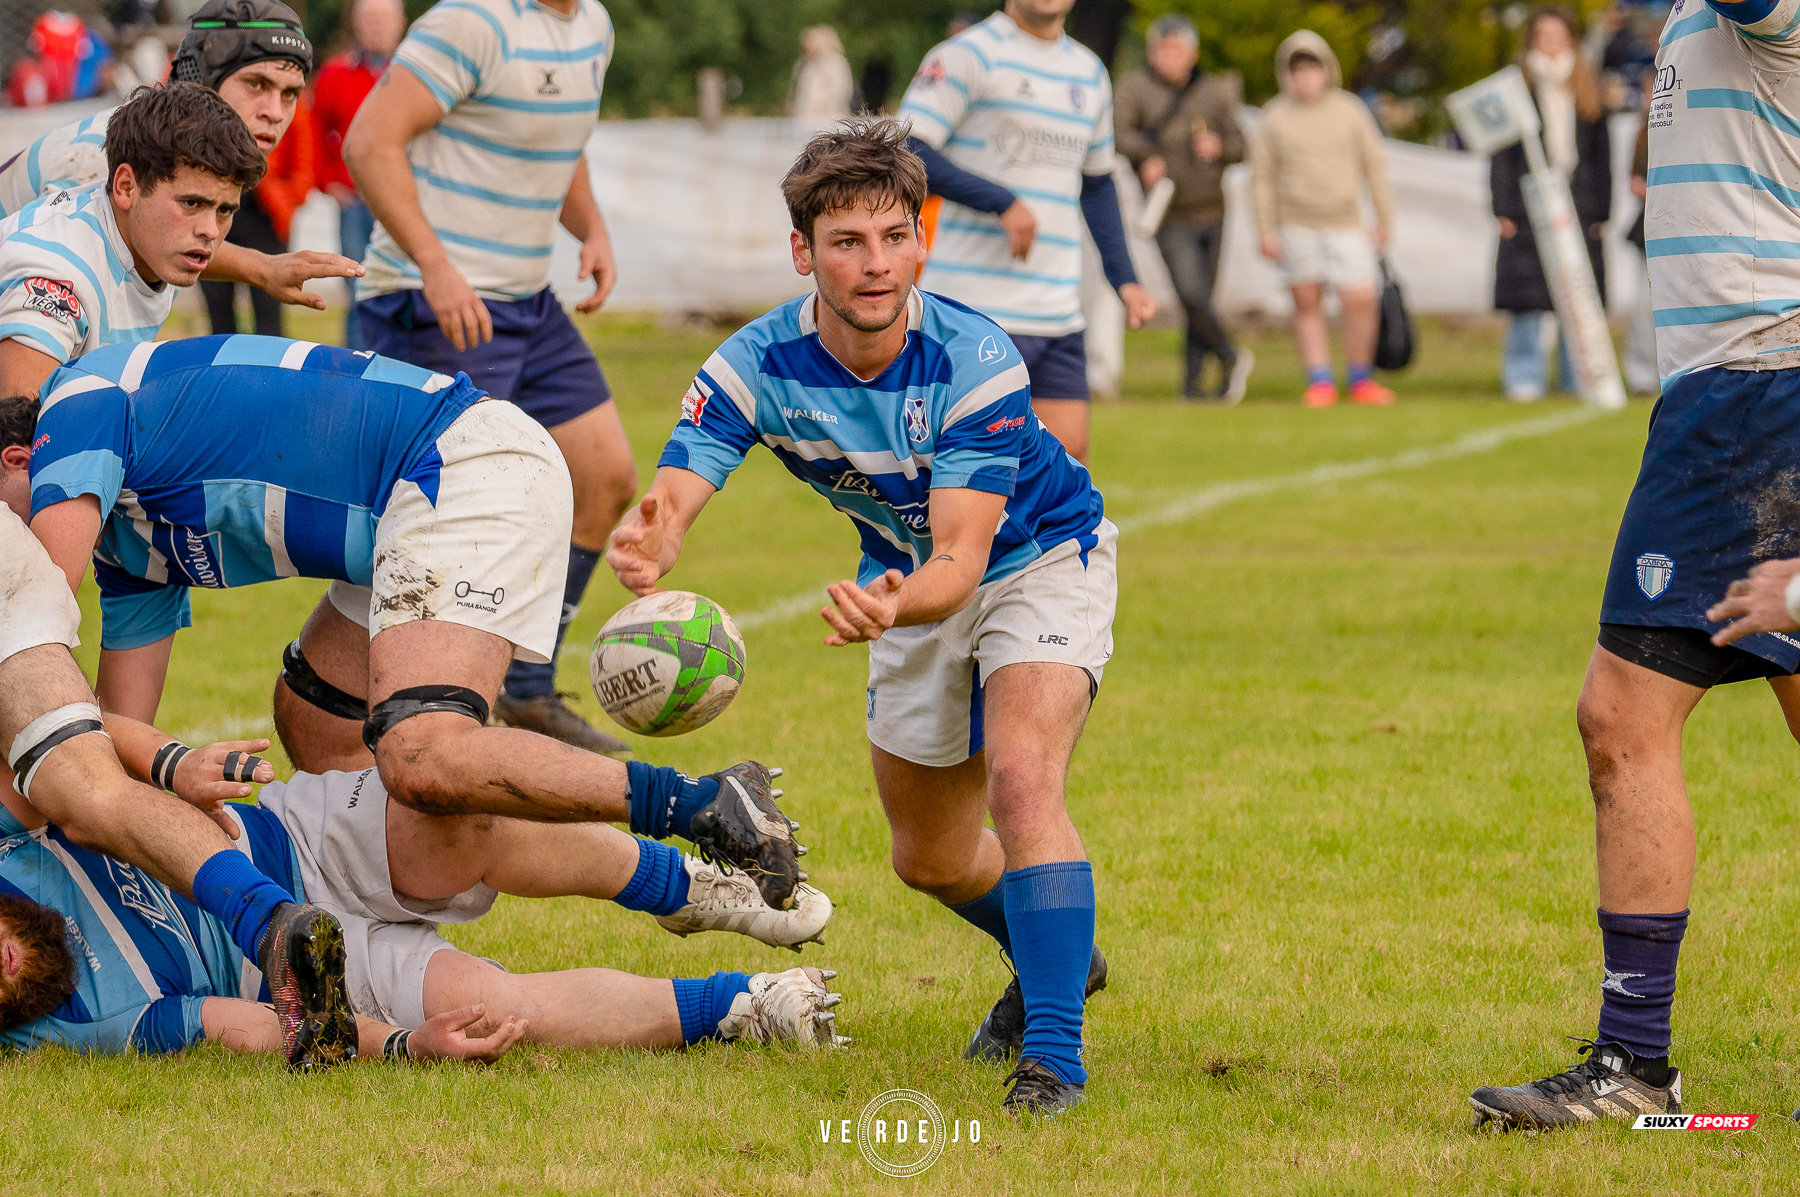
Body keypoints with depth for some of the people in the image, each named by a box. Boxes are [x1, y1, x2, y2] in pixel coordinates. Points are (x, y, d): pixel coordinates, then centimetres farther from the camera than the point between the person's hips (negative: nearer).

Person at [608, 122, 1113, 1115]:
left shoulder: (975, 363, -35)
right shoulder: (755, 366, -25)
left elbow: (963, 554, -40)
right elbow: (669, 501, -35)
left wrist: (894, 606, -63)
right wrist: (644, 548, -61)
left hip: (1042, 559, -5)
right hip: (908, 579, 5)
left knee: (1020, 778, -31)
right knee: (928, 858, 16)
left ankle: (1053, 1053, -28)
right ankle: (1059, 960, 47)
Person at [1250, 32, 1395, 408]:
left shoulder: (1349, 112, 4)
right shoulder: (1276, 119, 2)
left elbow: (1373, 166, 9)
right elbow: (1262, 176, 4)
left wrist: (1384, 219, 7)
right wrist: (1266, 231, -1)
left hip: (1345, 225, 0)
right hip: (1296, 225, 0)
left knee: (1360, 300, -9)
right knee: (1307, 303, 2)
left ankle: (1361, 380, 7)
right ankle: (1320, 381, 10)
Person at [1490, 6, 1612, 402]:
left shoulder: (1586, 88, 13)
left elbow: (1602, 155, 14)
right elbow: (1500, 153, 1)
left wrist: (1601, 210, 6)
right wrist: (1503, 209, -7)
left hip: (1578, 205, 3)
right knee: (1528, 297, -5)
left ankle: (1579, 377, 9)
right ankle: (1525, 379, 2)